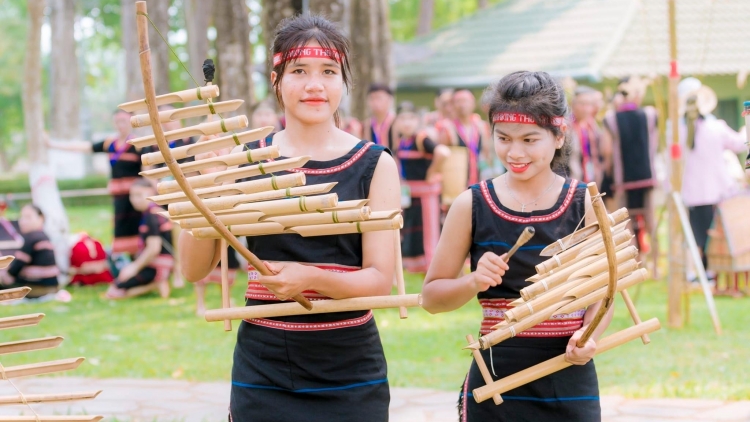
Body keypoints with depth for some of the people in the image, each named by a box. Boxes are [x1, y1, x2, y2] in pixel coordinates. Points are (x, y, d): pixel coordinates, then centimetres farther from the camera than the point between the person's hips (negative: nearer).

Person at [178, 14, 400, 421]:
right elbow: (195, 268, 0)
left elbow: (380, 278, -6)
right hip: (263, 373, 1)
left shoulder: (375, 165, 0)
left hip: (350, 375, 0)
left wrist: (311, 278, -24)